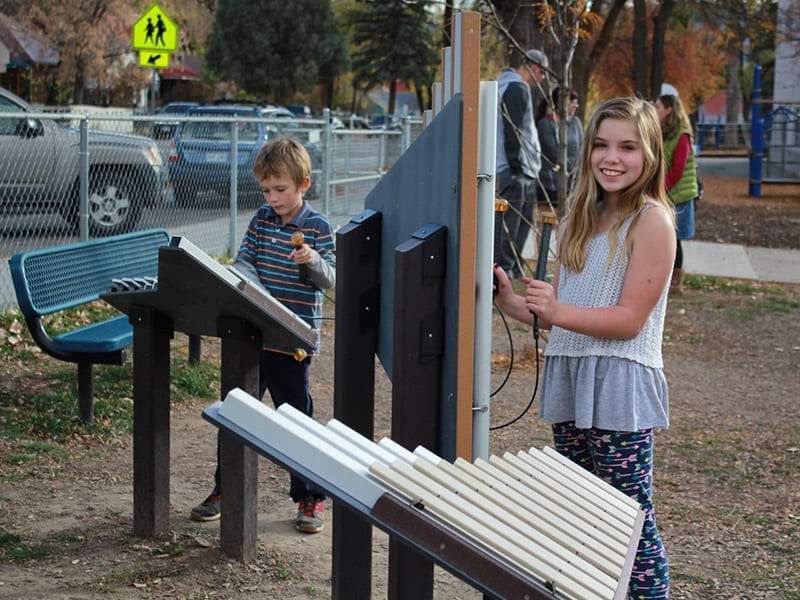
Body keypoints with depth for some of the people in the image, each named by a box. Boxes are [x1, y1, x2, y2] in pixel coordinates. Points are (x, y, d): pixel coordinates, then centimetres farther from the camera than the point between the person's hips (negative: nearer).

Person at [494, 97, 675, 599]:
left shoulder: (652, 221, -9)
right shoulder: (582, 219, 14)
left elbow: (629, 319, -15)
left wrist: (557, 311, -26)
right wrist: (513, 303, -2)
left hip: (620, 388, -7)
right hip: (569, 382, 8)